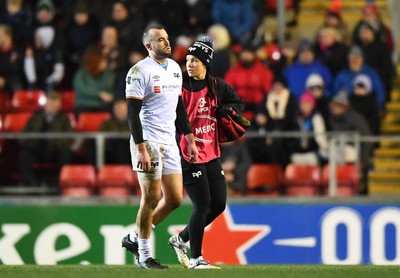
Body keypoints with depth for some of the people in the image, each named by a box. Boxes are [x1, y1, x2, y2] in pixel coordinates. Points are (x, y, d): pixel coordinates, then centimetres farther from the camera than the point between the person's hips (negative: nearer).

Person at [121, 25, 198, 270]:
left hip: (169, 142, 8)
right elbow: (133, 113, -15)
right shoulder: (140, 71, -11)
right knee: (151, 199, -5)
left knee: (175, 199, 6)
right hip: (148, 141, -7)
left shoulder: (175, 68, 13)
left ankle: (134, 238, 21)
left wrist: (190, 139, 16)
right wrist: (141, 149, -21)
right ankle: (144, 255, 7)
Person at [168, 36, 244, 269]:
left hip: (212, 155, 7)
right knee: (202, 204, -10)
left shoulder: (217, 87, 7)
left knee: (219, 204, 7)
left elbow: (238, 103, 21)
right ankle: (195, 258, 0)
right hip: (189, 155, -7)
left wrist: (227, 109, -2)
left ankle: (181, 239, 24)